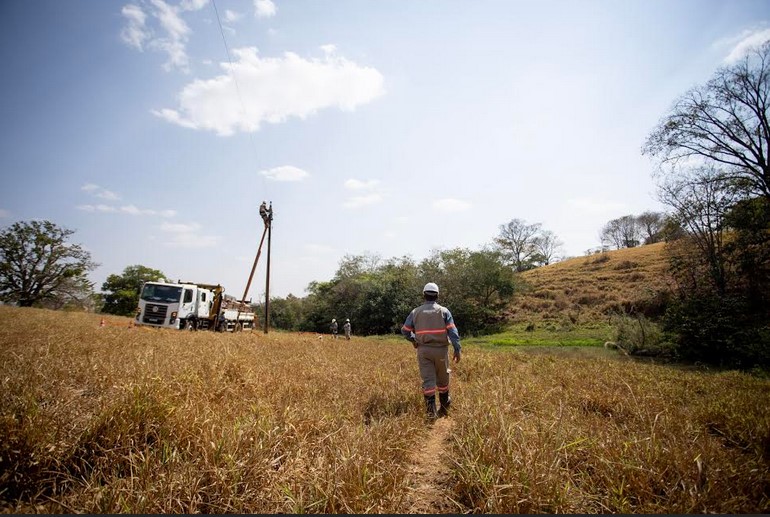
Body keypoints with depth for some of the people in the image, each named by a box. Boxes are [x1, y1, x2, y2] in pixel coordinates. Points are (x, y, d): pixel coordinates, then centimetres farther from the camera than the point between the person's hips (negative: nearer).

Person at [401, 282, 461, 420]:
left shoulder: (416, 312, 4)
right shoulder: (443, 311, -1)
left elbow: (405, 330, 7)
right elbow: (452, 331, -8)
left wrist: (413, 340, 23)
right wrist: (457, 349, -8)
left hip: (423, 350, 0)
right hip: (440, 349, 0)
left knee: (428, 380, 0)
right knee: (442, 379, 16)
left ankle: (431, 411, -9)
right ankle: (444, 407, 31)